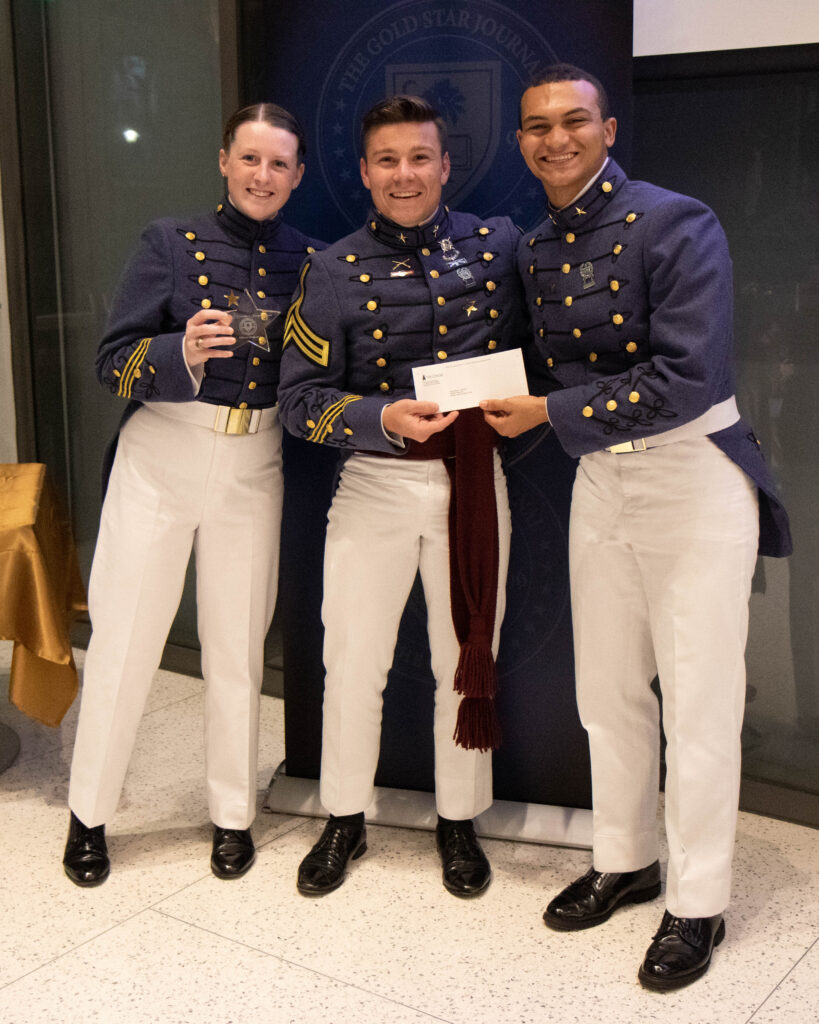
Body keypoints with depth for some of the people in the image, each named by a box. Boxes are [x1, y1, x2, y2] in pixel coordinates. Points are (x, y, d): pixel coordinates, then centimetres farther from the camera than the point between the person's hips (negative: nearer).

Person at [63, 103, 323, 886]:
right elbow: (111, 363, -8)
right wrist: (183, 352, -25)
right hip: (161, 458, -2)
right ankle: (88, 814, 22)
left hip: (254, 468, 2)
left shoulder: (306, 259, 5)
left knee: (237, 644, 10)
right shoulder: (172, 242, -3)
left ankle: (232, 815, 26)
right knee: (124, 637, 3)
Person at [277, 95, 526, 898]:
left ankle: (459, 821, 31)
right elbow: (300, 397, -6)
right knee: (353, 661, 7)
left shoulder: (498, 246, 1)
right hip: (375, 483, -1)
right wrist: (384, 419, -22)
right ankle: (344, 820, 29)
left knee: (467, 659, 12)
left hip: (474, 480, 1)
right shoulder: (334, 272, -4)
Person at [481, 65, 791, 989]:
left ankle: (697, 906, 16)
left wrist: (551, 415, -21)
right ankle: (624, 862, 34)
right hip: (599, 474, 7)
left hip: (692, 472, -6)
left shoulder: (675, 224, -15)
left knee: (698, 702, 0)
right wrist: (498, 405, -2)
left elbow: (685, 378, -24)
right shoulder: (535, 250, 7)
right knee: (608, 689, 15)